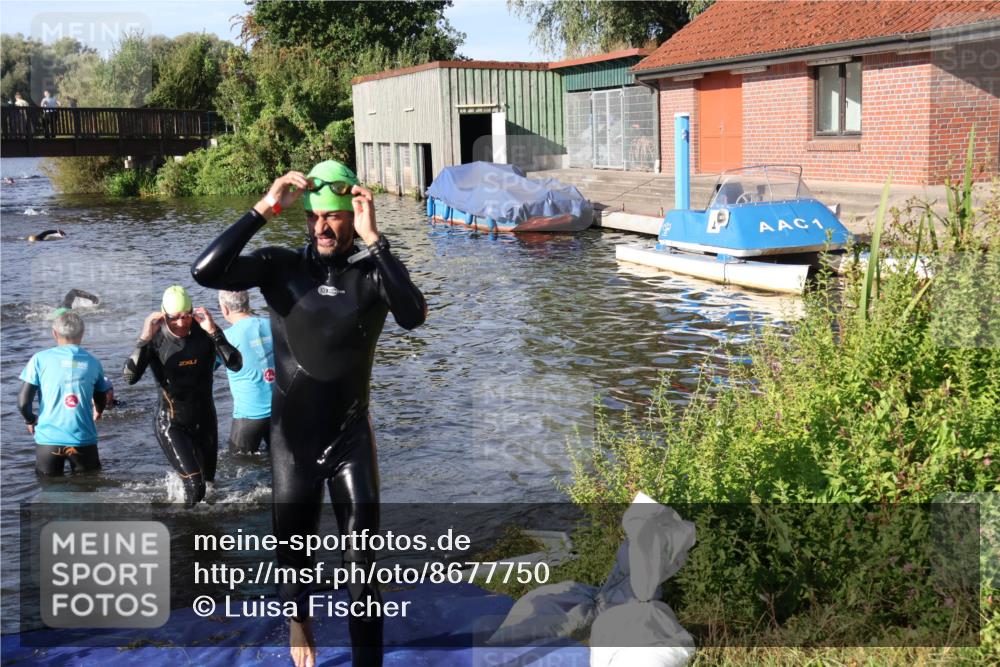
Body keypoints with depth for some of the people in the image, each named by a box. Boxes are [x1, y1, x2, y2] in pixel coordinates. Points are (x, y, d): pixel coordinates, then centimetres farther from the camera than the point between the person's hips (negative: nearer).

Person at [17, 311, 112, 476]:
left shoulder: (40, 359, -1)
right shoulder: (92, 362, 5)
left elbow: (23, 401, -5)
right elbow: (101, 401, 17)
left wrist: (30, 420, 16)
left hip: (48, 438, -1)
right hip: (83, 439, 1)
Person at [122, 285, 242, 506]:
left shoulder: (205, 333, -11)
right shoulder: (155, 339, -14)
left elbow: (235, 365, -25)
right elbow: (129, 377, -26)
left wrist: (213, 331, -35)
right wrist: (144, 339, -34)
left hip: (205, 421, 3)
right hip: (171, 423, -3)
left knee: (208, 484, 17)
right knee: (195, 485, -18)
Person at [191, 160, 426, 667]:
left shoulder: (374, 272, -8)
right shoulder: (281, 265, -6)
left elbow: (413, 316, -28)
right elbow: (206, 272, -20)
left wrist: (373, 241, -31)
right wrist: (262, 211, -24)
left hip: (351, 436, -1)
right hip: (292, 438, 1)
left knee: (363, 562, 0)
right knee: (293, 546, 20)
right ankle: (298, 620, 51)